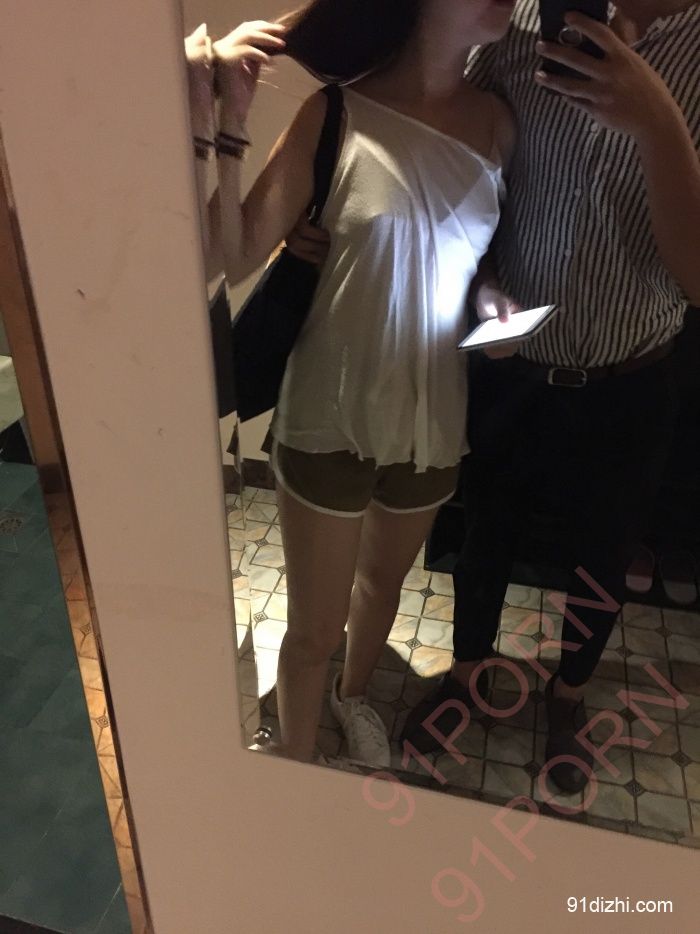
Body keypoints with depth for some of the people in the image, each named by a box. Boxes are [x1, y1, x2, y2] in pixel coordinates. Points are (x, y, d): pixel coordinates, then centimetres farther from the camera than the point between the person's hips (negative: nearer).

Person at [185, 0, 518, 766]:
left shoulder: (495, 123, -3)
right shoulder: (336, 115, -13)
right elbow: (233, 259, -16)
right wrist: (227, 119, -24)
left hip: (433, 415, 4)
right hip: (330, 415, -4)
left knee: (385, 578, 26)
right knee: (314, 629, 9)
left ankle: (354, 695, 56)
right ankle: (294, 764, 39)